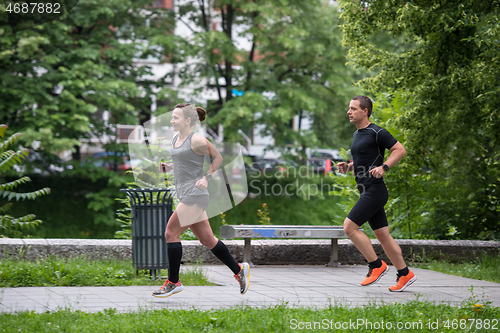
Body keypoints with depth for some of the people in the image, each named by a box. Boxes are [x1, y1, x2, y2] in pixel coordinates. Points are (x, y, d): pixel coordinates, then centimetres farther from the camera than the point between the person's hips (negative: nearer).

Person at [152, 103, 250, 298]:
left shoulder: (197, 140, -11)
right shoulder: (176, 140, 13)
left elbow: (218, 158, -2)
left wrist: (207, 178, -12)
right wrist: (168, 167, 8)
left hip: (195, 195, -9)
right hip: (185, 194, 9)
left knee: (171, 233, -9)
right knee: (206, 239, 11)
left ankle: (173, 282, -1)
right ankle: (239, 270, 22)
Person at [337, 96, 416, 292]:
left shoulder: (376, 133, -11)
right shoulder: (357, 134, 17)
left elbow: (400, 150, -12)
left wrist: (383, 167, -24)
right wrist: (348, 167, 10)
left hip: (374, 190, -9)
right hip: (367, 192, 9)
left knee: (350, 227, -14)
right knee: (382, 234, 10)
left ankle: (376, 266, -4)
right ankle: (405, 274, 16)